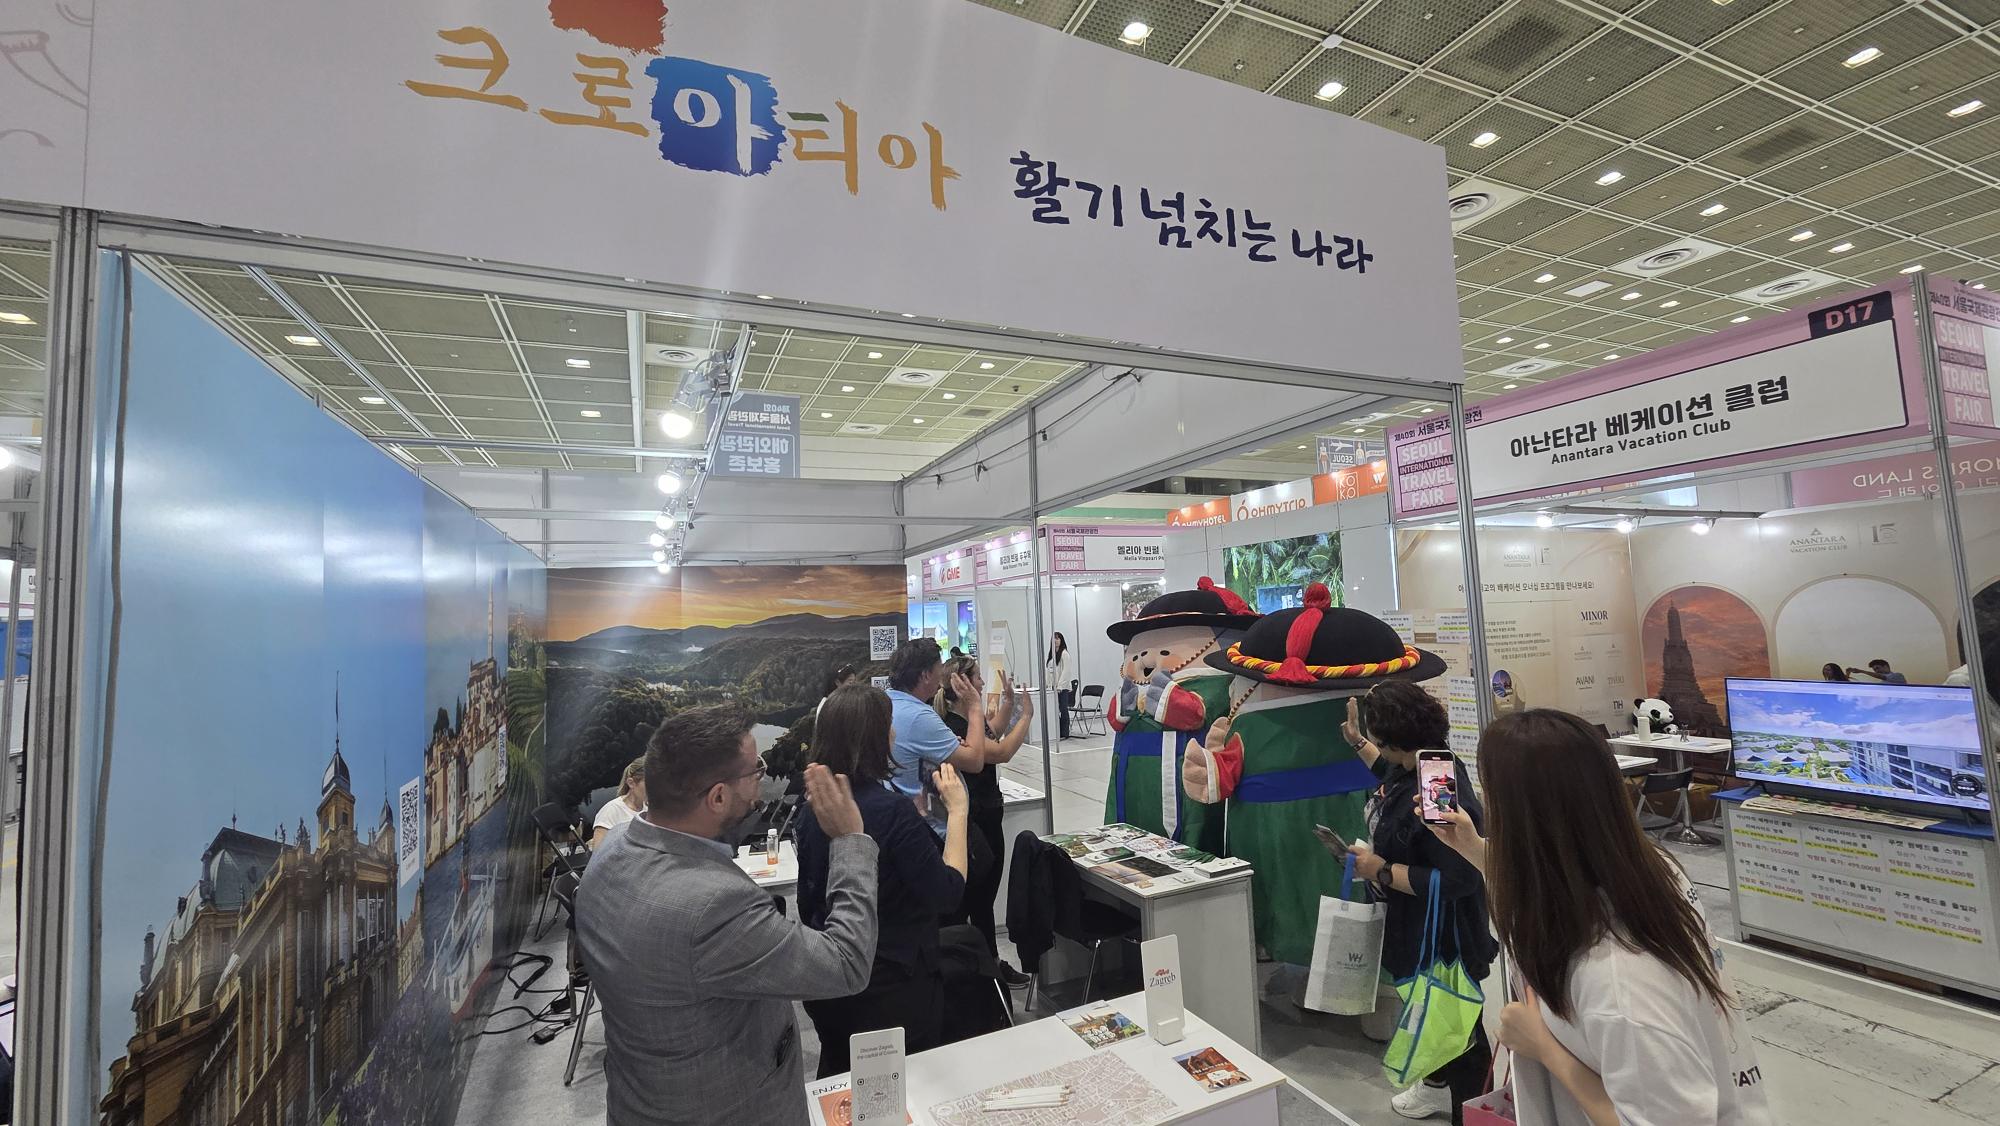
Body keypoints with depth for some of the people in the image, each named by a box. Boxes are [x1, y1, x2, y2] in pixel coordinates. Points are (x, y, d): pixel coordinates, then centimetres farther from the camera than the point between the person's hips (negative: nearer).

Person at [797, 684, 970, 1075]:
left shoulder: (813, 810, -4)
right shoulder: (892, 811, -26)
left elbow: (807, 904, 7)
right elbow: (948, 894, -23)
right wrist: (958, 811, -17)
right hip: (893, 987, -6)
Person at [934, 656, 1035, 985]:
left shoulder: (969, 720, 5)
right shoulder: (953, 727, -24)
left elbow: (994, 730, 27)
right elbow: (1001, 752, -29)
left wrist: (1009, 699, 16)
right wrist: (1026, 715, -19)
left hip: (988, 820, 10)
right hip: (970, 825, -10)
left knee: (985, 899, 21)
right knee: (961, 906, 4)